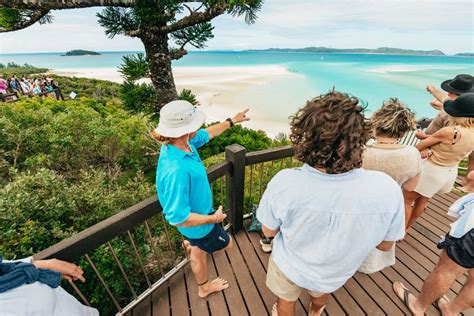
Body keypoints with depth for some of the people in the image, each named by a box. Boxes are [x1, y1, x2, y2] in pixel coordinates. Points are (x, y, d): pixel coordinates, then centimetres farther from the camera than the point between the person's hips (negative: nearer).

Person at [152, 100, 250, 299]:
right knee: (225, 243, 22)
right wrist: (214, 218, -22)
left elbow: (207, 133, 4)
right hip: (197, 224, -7)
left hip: (197, 211, 7)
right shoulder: (176, 171, -44)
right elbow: (178, 218, -36)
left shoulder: (182, 141, -16)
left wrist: (232, 121, 14)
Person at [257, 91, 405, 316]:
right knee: (321, 293, 40)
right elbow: (385, 245, -13)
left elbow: (269, 232, -18)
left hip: (289, 266, -3)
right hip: (335, 274, 4)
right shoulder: (387, 189, -34)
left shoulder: (284, 183, -39)